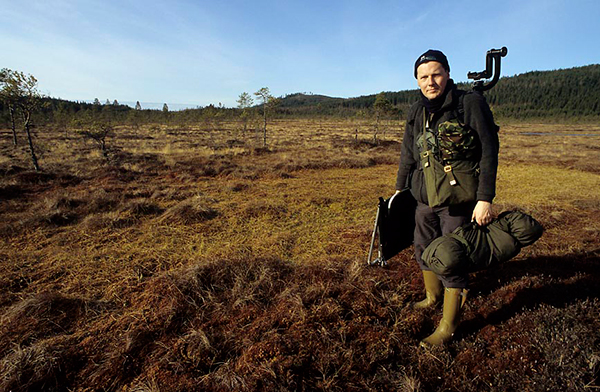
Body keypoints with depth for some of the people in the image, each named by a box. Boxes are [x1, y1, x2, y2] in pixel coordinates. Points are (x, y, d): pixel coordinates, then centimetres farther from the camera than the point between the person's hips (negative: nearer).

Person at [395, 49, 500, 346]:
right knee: (423, 250, 18)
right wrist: (400, 188, 19)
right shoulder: (417, 112, 6)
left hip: (459, 200, -5)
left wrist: (485, 198, -14)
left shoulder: (471, 104, -9)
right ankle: (433, 296, 44)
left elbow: (489, 152, -10)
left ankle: (448, 327, 19)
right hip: (425, 198, 6)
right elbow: (408, 154, 15)